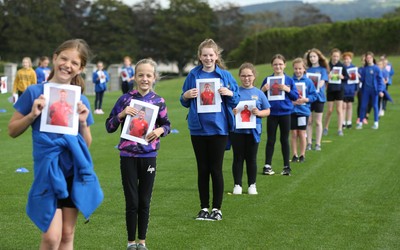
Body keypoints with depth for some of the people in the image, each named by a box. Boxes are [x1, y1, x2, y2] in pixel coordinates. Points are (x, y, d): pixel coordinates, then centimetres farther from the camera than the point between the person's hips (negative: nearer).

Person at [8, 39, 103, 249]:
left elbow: (86, 144, 12)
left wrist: (83, 123, -5)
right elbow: (12, 131, 2)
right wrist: (32, 115, -13)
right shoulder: (35, 92, -1)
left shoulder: (80, 101, 6)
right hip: (48, 167, -3)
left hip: (74, 168, 3)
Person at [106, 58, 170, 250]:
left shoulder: (158, 101, 0)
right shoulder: (125, 99, -4)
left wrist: (160, 130, -11)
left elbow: (167, 125, 11)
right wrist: (121, 114, -18)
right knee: (132, 202, 2)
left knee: (144, 202, 9)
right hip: (128, 156, -1)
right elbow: (109, 127, 0)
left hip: (149, 156, 1)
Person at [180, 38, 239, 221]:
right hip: (198, 128, 2)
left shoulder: (225, 75, 0)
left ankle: (217, 208, 11)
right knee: (202, 169, 9)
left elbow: (235, 102, 4)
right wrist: (186, 95, -11)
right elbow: (185, 103, 10)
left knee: (216, 169, 2)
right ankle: (204, 208, 17)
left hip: (218, 128, -2)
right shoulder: (193, 75, 3)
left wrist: (230, 93, -16)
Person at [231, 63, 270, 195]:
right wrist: (231, 112, -17)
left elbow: (267, 111, 6)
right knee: (238, 158, 6)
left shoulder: (258, 93, 3)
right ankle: (237, 185, 15)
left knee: (251, 158, 8)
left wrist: (259, 113, -13)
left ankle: (252, 185, 18)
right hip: (237, 131, -1)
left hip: (253, 131, 1)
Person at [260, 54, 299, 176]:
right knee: (270, 140, 6)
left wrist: (288, 90, -18)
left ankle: (287, 166, 15)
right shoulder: (267, 80, -1)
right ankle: (267, 166, 12)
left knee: (285, 140, 8)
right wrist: (263, 90, -18)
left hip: (285, 113, 0)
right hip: (272, 114, 0)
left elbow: (295, 96, -1)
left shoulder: (289, 80, 0)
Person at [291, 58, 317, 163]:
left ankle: (302, 155, 15)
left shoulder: (308, 82, -3)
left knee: (302, 133, 4)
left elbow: (314, 95, 0)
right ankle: (295, 155, 14)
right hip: (292, 110, 1)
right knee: (294, 134, 6)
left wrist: (305, 100, -14)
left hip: (303, 111, -1)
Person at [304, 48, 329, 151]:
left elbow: (321, 83, -10)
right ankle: (309, 143, 11)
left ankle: (318, 144, 10)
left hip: (318, 97, -3)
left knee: (318, 122, 4)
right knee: (309, 121, 4)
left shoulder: (322, 69, 1)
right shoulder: (308, 70, 10)